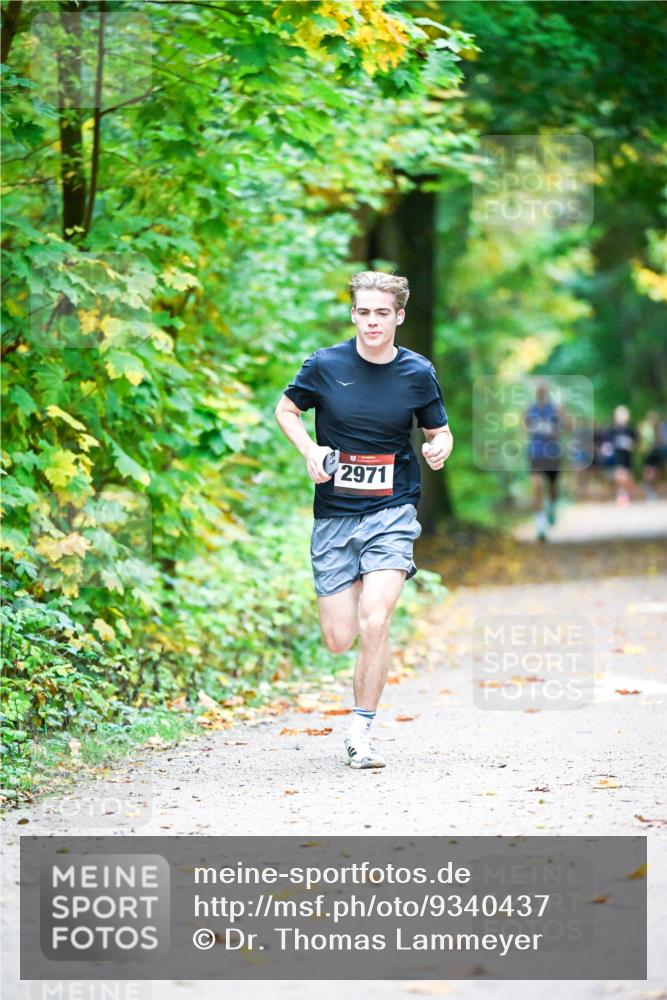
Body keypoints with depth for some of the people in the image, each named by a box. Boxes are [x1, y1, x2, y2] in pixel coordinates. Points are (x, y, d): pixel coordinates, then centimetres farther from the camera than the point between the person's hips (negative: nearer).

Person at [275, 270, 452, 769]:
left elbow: (439, 432, 11)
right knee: (339, 639, 1)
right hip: (334, 514, 1)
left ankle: (361, 732, -3)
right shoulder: (325, 364, -3)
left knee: (374, 623, -19)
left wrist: (440, 448, -13)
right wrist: (309, 450, -7)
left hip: (392, 511, -1)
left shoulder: (418, 373, -2)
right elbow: (286, 410, 11)